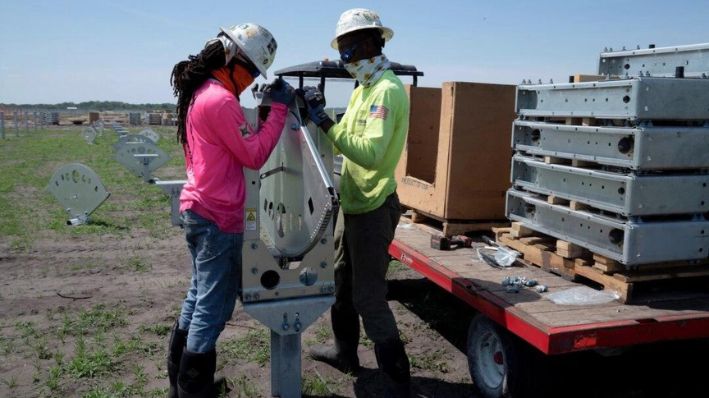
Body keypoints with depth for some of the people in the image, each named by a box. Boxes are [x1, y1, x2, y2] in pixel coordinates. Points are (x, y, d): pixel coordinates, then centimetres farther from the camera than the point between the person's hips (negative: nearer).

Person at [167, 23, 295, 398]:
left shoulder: (199, 93, 12)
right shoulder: (221, 100, -19)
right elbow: (255, 155, -15)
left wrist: (268, 108, 7)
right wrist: (279, 108, -11)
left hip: (198, 209, 10)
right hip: (217, 217, -10)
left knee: (199, 297, 20)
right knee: (213, 308, 1)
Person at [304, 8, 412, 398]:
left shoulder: (388, 90, -18)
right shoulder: (363, 89, 14)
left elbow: (371, 153, -29)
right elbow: (348, 136, 10)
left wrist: (324, 122, -27)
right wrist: (319, 113, -3)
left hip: (373, 209, -10)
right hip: (352, 203, 10)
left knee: (368, 297, -3)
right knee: (342, 282, 20)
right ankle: (344, 353, 38)